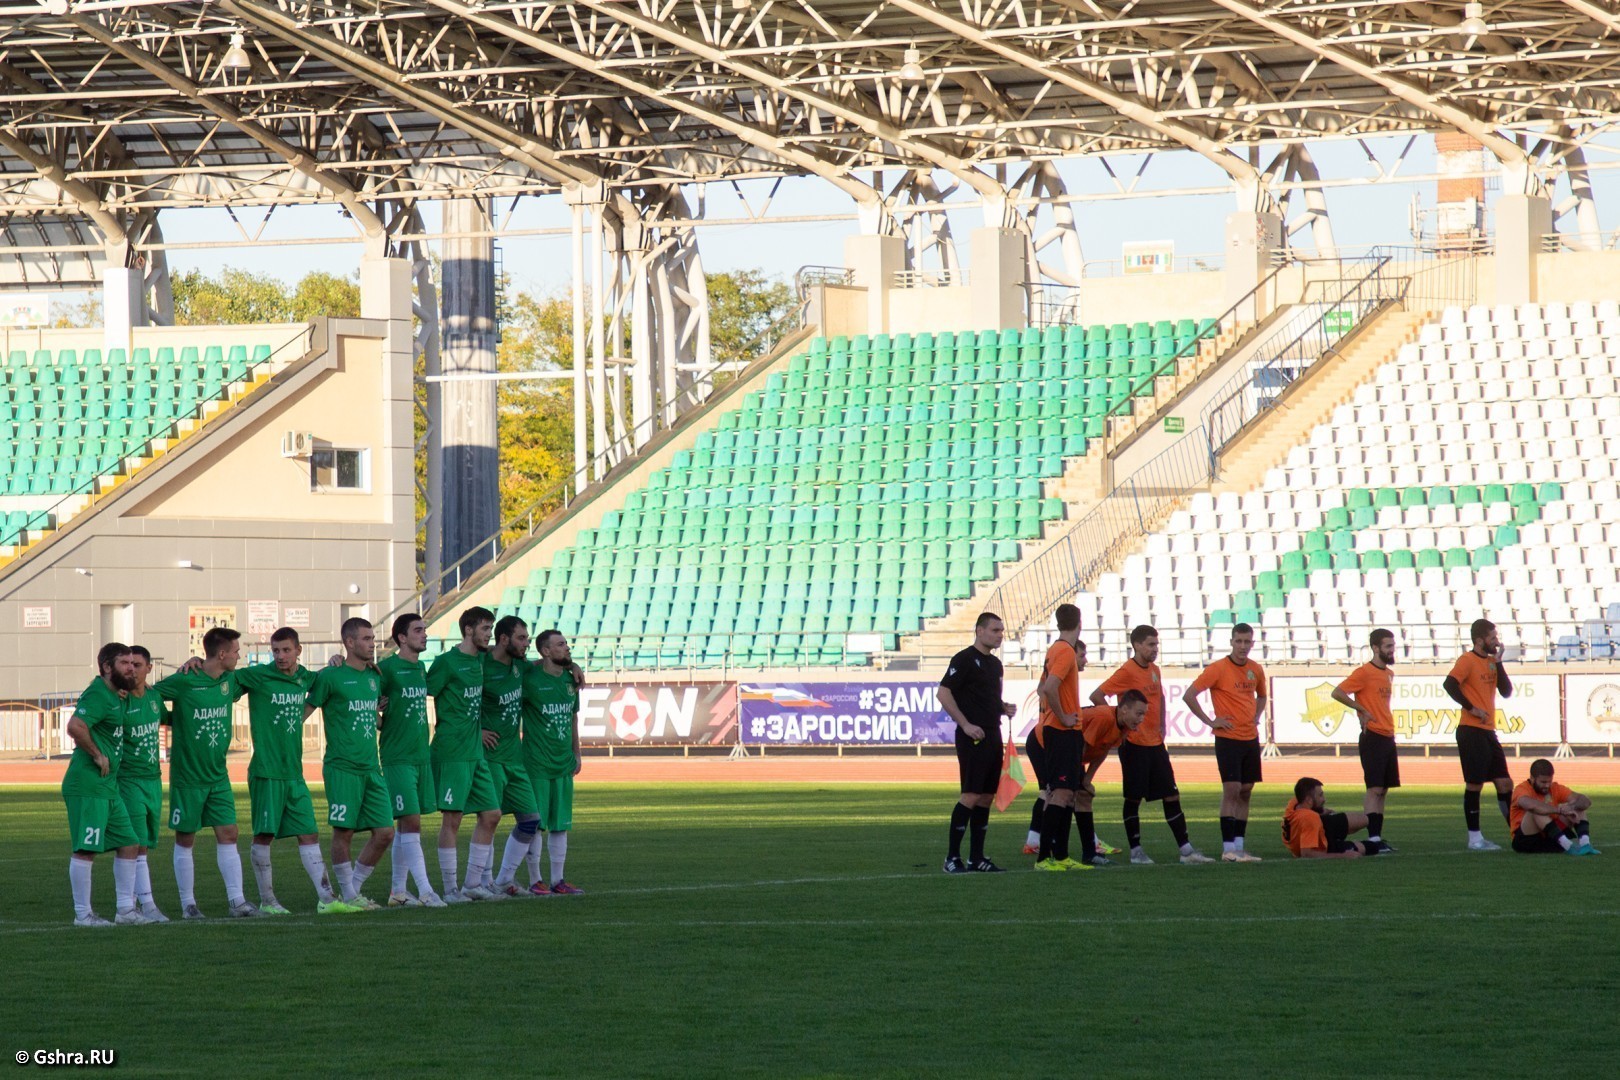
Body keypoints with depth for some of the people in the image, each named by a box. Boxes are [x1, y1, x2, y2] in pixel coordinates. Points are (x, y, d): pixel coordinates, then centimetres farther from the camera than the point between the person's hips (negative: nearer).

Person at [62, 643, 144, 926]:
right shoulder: (98, 695, -14)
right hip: (88, 785, -10)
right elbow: (75, 726, -28)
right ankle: (82, 914, -2)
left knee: (128, 844, 12)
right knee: (86, 849, -6)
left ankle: (126, 910, 17)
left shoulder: (116, 695, 15)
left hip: (109, 786, 10)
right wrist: (97, 755, -18)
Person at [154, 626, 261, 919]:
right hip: (187, 776, -5)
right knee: (185, 840, 4)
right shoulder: (184, 682, -15)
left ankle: (237, 901, 0)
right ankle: (188, 904, 11)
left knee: (228, 834, 0)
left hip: (218, 775, 5)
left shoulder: (229, 680, 4)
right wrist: (174, 719, -14)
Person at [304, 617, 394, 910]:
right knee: (344, 831, -4)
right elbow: (303, 712, -3)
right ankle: (348, 895, 9)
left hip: (371, 768, 7)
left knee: (384, 833, 2)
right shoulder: (330, 676, -6)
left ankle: (354, 888, 17)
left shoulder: (374, 676, 13)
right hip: (342, 768, -7)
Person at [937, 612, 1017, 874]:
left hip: (992, 736, 9)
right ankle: (952, 857, -8)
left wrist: (1005, 708, 7)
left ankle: (976, 858, 13)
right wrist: (966, 725, -18)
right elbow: (943, 693, -14)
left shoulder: (995, 663, 18)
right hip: (973, 737, -9)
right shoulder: (964, 659, -8)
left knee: (986, 796, 8)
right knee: (971, 795, -12)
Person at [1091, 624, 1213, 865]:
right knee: (1134, 798, 0)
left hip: (1156, 744, 7)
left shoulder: (1154, 670, 11)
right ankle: (1135, 850, 7)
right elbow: (1096, 696, -17)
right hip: (1135, 744, -7)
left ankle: (1186, 849, 6)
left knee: (1171, 795, 5)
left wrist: (1161, 726, 14)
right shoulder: (1127, 672, -12)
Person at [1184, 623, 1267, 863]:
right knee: (1231, 790, -11)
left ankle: (1239, 847, 12)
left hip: (1251, 739, 6)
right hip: (1228, 739, -6)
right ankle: (1228, 849, -11)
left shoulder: (1256, 670, 9)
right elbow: (1189, 696, -13)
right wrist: (1210, 721, -12)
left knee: (1245, 792, 7)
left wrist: (1256, 716, 12)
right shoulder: (1218, 669, -11)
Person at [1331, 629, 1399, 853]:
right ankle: (1373, 837, -12)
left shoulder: (1389, 674, 16)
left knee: (1383, 790, 8)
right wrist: (1362, 711, -14)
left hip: (1388, 737, 8)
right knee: (1374, 789, -11)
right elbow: (1337, 693, -15)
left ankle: (1378, 836, 11)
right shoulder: (1364, 673, -10)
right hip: (1373, 737, -8)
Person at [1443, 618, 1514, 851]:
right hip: (1472, 731, -8)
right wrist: (1471, 707, -19)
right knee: (1475, 784, -5)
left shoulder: (1491, 662, 16)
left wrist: (1498, 663, 1)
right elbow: (1450, 684, -22)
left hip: (1488, 731, 8)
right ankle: (1474, 838, -1)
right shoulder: (1467, 660, -7)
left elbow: (1506, 691, 9)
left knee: (1505, 783, 9)